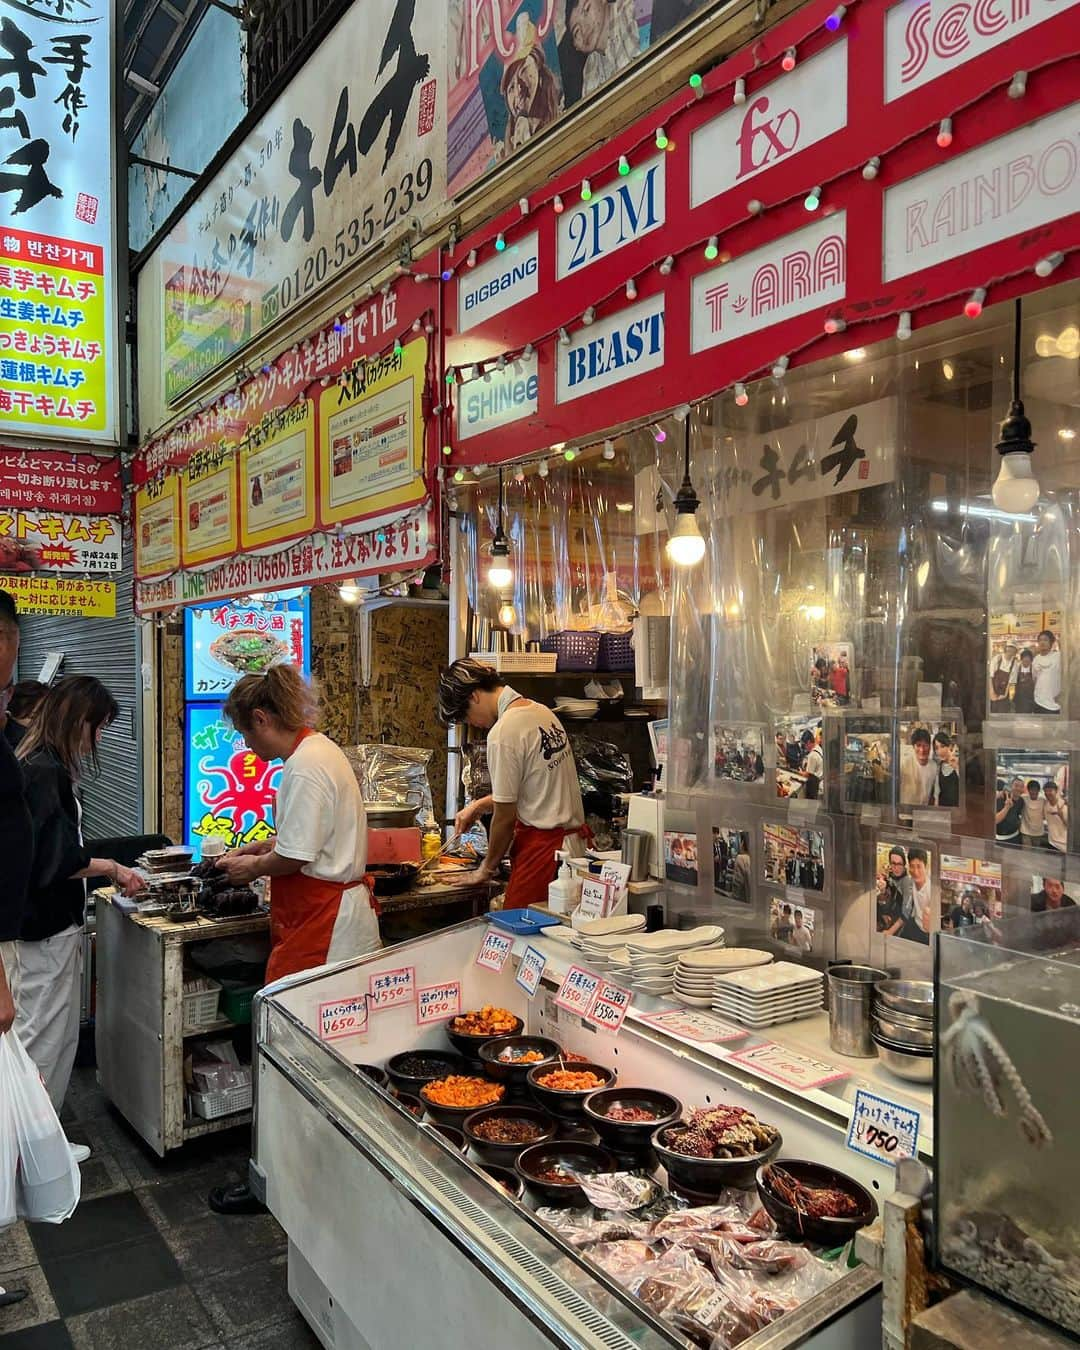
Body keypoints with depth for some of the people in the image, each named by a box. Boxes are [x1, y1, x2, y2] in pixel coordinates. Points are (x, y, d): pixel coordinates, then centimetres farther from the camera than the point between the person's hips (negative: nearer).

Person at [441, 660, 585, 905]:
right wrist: (479, 805, 24)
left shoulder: (503, 733, -16)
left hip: (542, 848, -9)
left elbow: (505, 816, -11)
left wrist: (487, 868, 4)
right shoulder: (541, 712, 11)